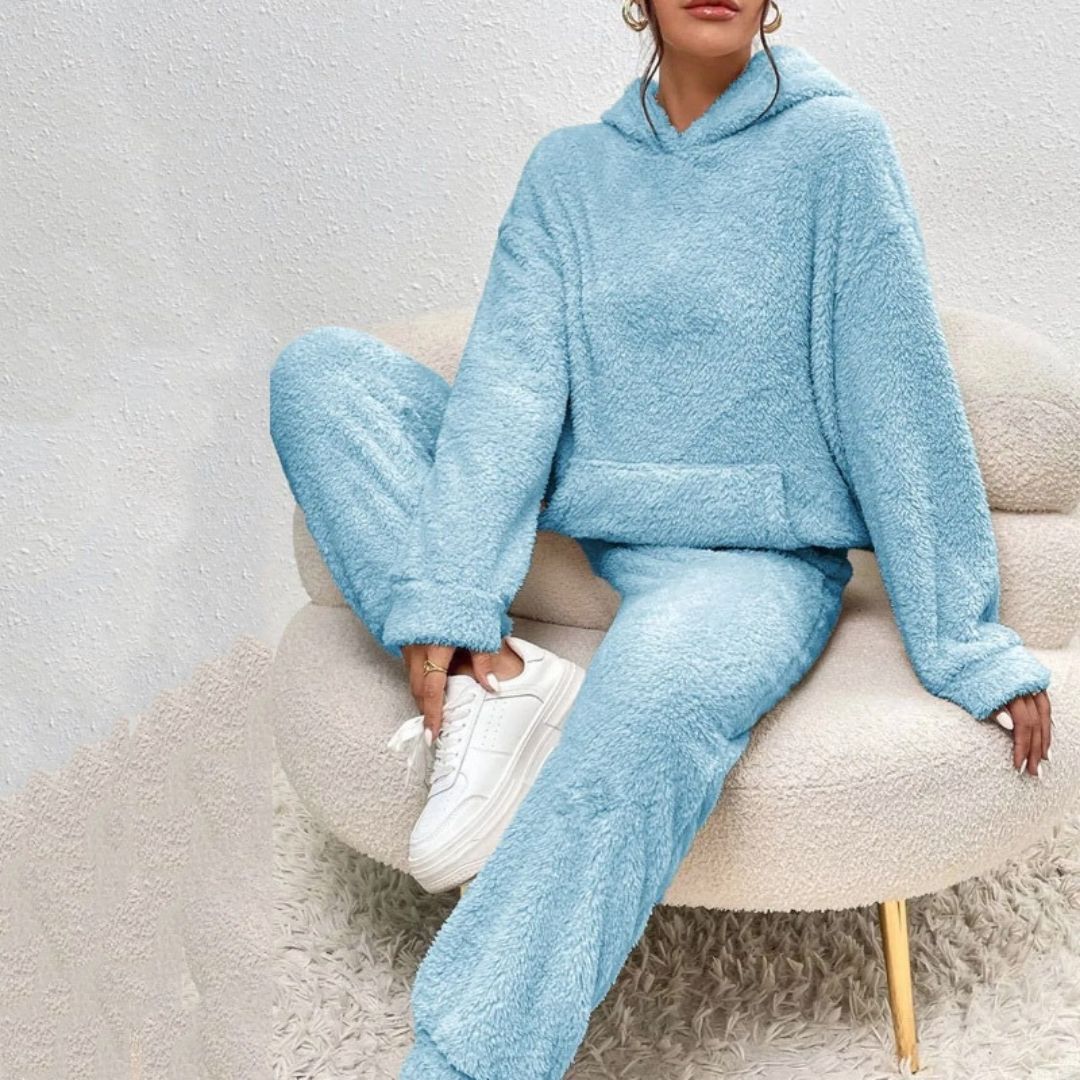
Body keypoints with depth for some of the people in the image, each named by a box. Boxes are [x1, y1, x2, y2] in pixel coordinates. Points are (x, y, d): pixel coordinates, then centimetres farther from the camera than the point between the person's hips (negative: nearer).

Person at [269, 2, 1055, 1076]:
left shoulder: (836, 143, -3)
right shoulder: (567, 168, 8)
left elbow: (901, 398, -6)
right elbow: (510, 381, -6)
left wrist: (968, 641, -6)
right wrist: (447, 597, -19)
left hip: (761, 556, -4)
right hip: (571, 534, 5)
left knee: (655, 685, -40)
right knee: (319, 368, -9)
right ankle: (496, 677, -23)